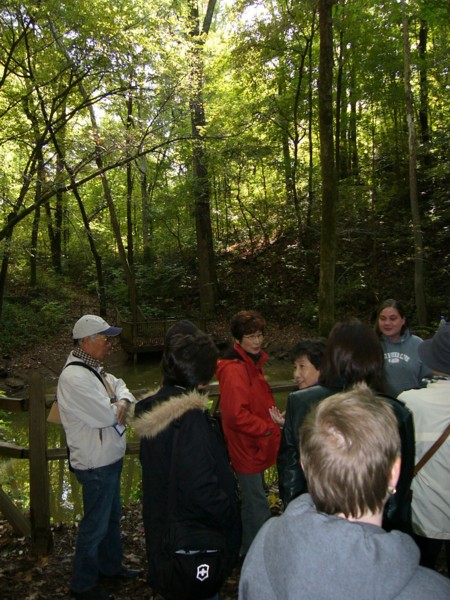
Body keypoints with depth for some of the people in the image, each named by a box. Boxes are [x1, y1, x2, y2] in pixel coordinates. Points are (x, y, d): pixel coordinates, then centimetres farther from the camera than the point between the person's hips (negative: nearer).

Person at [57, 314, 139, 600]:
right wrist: (119, 407, -6)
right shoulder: (75, 378, -27)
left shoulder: (94, 369, 5)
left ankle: (111, 565, 44)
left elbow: (119, 385, 14)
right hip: (96, 465, -10)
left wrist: (123, 401, -8)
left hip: (110, 459, 10)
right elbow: (108, 416, -28)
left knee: (112, 516, 24)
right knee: (96, 525, 7)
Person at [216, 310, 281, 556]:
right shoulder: (235, 369, -22)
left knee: (253, 501, 22)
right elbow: (236, 415, -28)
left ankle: (249, 551, 38)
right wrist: (268, 428, -19)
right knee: (256, 504, 0)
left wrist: (272, 420, 7)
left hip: (254, 447, 10)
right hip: (247, 449, -10)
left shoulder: (252, 363, 11)